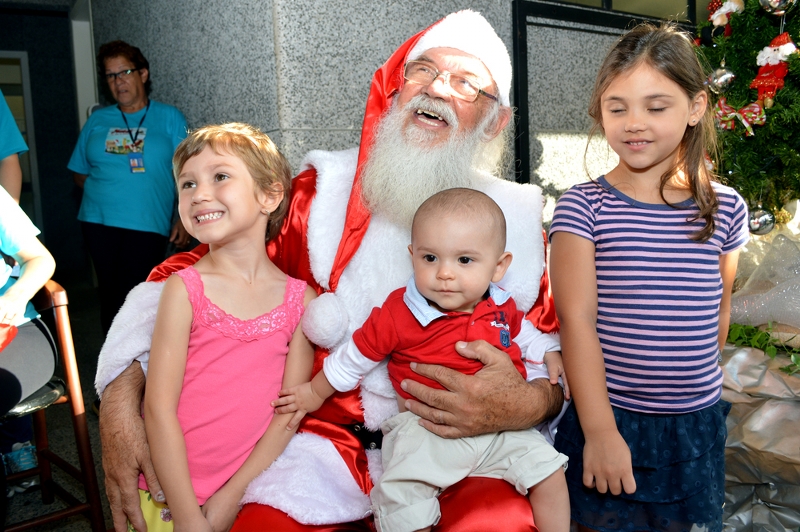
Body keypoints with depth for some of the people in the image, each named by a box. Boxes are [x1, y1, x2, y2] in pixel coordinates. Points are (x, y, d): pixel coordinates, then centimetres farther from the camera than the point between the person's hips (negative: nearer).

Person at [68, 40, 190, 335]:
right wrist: (107, 191, 1)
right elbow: (80, 173, 17)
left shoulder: (169, 117, 5)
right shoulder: (97, 121, 13)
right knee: (111, 294, 8)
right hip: (99, 223, 3)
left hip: (149, 225, -3)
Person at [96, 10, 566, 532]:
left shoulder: (517, 219, 7)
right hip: (332, 437, 0)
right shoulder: (324, 191, 2)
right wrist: (121, 399, -13)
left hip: (466, 448, 1)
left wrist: (530, 404, -16)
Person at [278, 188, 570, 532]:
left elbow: (524, 333, 26)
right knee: (401, 497, -24)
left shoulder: (501, 308, 1)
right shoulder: (397, 314, -11)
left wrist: (551, 354, 9)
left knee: (548, 470, -3)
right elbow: (354, 358, 2)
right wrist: (316, 392, 13)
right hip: (425, 430, -3)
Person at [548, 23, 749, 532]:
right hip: (605, 418, -3)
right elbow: (577, 319, -15)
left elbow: (718, 310, 12)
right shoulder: (583, 207, -11)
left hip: (697, 422, 3)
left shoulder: (725, 208, 0)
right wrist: (600, 430, -18)